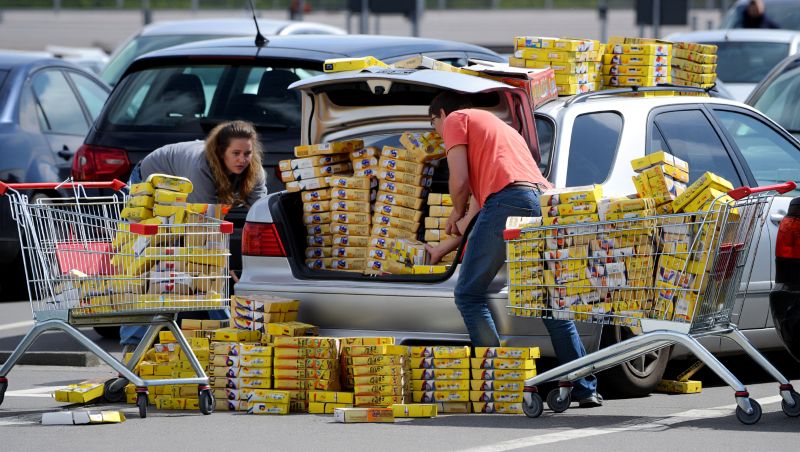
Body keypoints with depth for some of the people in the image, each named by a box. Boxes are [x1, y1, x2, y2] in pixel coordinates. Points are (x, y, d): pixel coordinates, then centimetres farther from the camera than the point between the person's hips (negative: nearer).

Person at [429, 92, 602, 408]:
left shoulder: (455, 120, 16)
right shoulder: (500, 125, 40)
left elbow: (459, 180, 2)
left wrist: (457, 212, 24)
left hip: (506, 201, -7)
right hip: (544, 201, 7)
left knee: (469, 295, 3)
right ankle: (585, 388, 6)